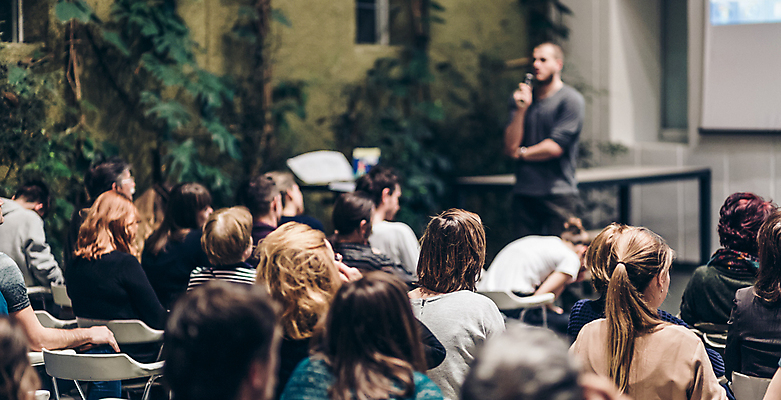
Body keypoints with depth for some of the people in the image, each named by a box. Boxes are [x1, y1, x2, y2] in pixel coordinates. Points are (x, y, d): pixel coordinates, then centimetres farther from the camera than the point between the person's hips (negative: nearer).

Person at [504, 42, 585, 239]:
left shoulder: (571, 100, -3)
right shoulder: (521, 97, 13)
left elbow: (555, 147, -10)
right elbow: (510, 146, 3)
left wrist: (521, 153, 4)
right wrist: (521, 109, -8)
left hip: (558, 195, -5)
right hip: (523, 192, 5)